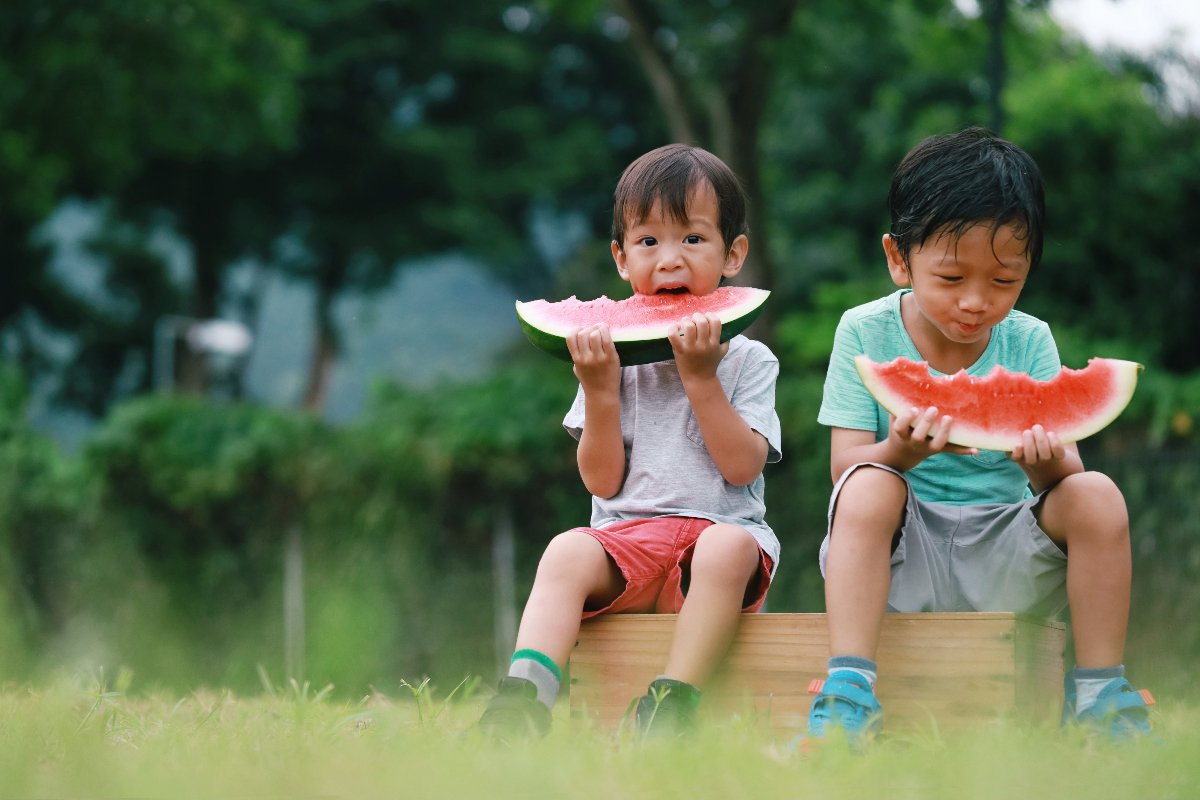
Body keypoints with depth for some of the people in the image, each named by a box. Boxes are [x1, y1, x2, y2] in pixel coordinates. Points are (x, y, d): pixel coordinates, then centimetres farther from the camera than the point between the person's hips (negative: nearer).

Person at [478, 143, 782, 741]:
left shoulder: (746, 360, 8)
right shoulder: (612, 354, 12)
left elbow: (742, 465, -6)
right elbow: (603, 481, 6)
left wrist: (700, 378, -11)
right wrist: (600, 393, -7)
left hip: (719, 531, -2)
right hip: (627, 541, 2)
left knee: (728, 547, -36)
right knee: (567, 550, -29)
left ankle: (668, 707, -43)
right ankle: (522, 700, -45)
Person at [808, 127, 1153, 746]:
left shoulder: (1029, 342, 0)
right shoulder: (865, 333, -4)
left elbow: (1067, 474, -5)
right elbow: (845, 468, -10)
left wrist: (1049, 464, -32)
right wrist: (902, 452, -33)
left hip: (1006, 567, 2)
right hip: (895, 560, -2)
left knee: (1096, 496, -23)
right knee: (869, 485, -31)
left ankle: (1099, 694, -13)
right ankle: (849, 690, -35)